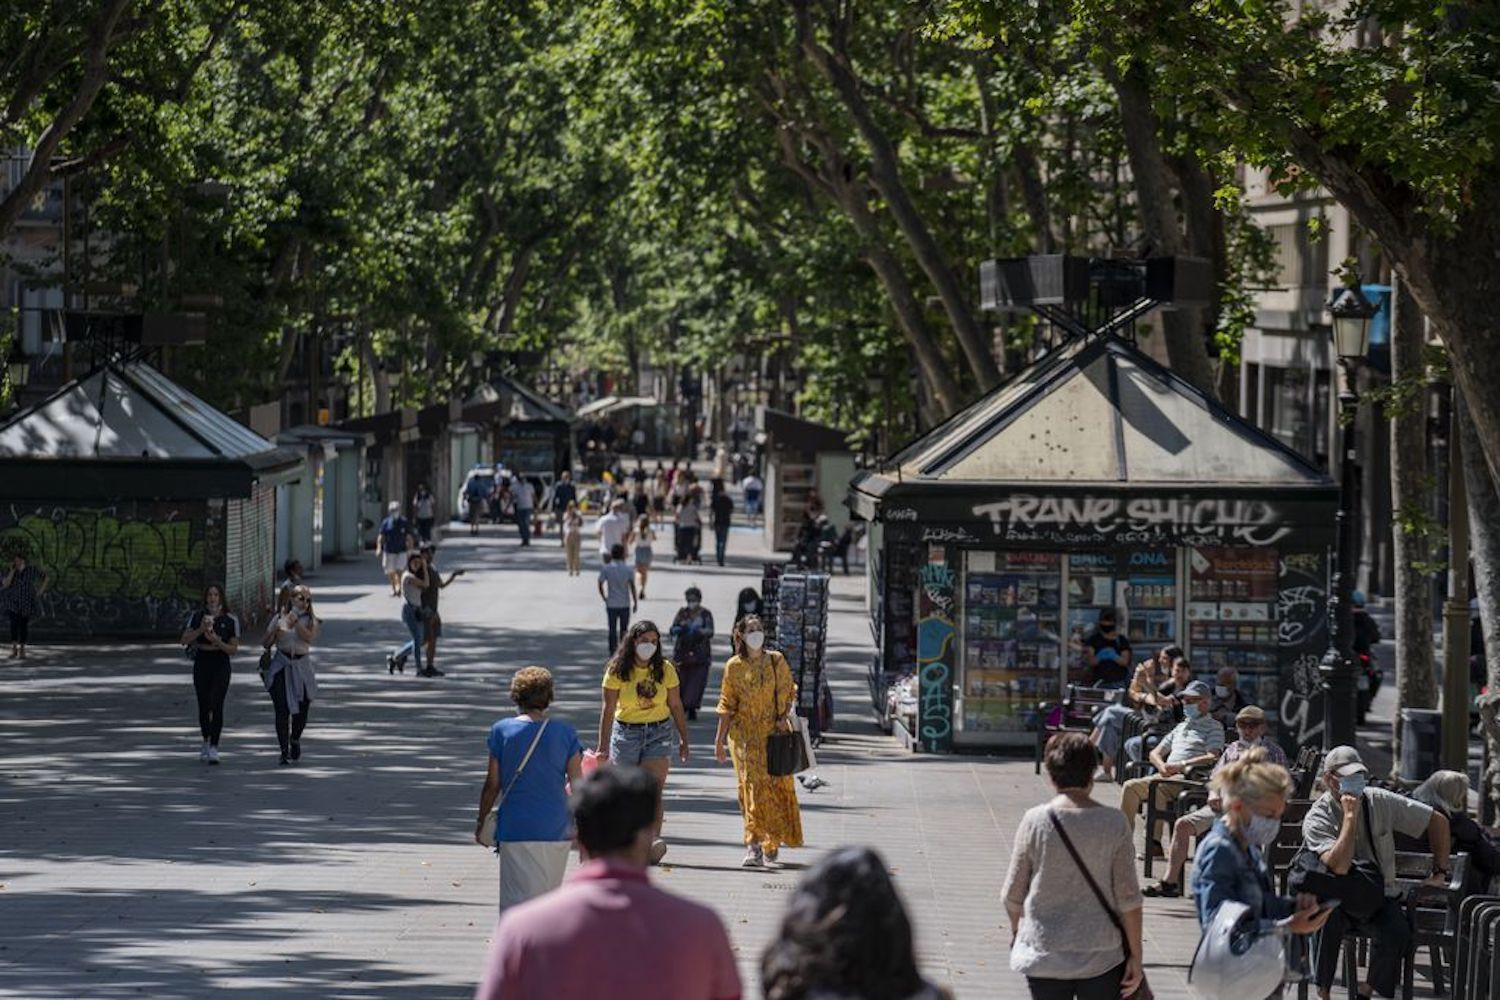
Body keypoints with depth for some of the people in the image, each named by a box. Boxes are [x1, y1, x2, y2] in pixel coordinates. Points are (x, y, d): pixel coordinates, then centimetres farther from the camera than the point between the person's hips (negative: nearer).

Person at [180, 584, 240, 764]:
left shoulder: (230, 620, -1)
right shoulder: (197, 617, 4)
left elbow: (234, 649, -2)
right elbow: (185, 640, -4)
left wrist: (217, 642, -19)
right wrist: (201, 630, -19)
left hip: (221, 666, -2)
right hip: (201, 665, 2)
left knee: (216, 706, -14)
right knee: (203, 707, 10)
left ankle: (214, 748, -18)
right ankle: (206, 744, 28)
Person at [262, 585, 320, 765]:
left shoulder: (310, 621, 5)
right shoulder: (279, 618, 3)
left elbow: (310, 638, -15)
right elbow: (266, 644, 5)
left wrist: (295, 623, -20)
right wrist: (274, 631, -13)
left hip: (302, 667, 1)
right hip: (281, 666, -1)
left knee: (302, 709, 3)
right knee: (282, 710, -9)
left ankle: (295, 739, 34)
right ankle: (284, 752, -4)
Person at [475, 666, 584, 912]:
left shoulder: (501, 731, -3)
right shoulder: (565, 733, 1)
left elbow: (493, 784, 0)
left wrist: (481, 822, 12)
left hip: (516, 828, -2)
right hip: (557, 830, 2)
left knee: (517, 902, -5)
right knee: (549, 899, 18)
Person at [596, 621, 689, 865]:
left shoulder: (665, 669, -1)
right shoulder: (617, 671, -7)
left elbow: (675, 705, 7)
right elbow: (608, 709, -5)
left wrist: (684, 740, 8)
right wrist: (603, 746, -8)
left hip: (658, 734, 0)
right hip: (626, 733, 0)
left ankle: (654, 843, -20)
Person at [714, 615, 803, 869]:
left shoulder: (776, 661, 4)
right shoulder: (734, 666, 2)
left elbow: (788, 692, 12)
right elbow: (727, 705, 6)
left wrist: (783, 717, -5)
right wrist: (719, 740, 5)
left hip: (773, 733, 1)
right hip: (745, 733, -1)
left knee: (777, 786, -1)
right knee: (752, 786, -10)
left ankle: (772, 848, 10)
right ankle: (753, 848, -13)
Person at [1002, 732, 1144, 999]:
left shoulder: (1035, 821, -7)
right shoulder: (1113, 824, -7)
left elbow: (1013, 896, 1)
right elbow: (1129, 899, -6)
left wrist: (1016, 931, 21)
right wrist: (1135, 956, 4)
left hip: (1044, 955, 0)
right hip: (1102, 956, 0)